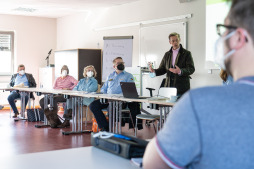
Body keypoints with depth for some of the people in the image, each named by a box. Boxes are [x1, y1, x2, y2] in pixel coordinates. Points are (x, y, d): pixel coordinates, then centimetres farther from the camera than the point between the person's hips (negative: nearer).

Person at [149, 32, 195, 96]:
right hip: (169, 87, 4)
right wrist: (154, 71, -7)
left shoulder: (187, 53, 1)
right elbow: (162, 69, 15)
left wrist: (180, 71, -26)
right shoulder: (167, 54, 15)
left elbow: (191, 69, -8)